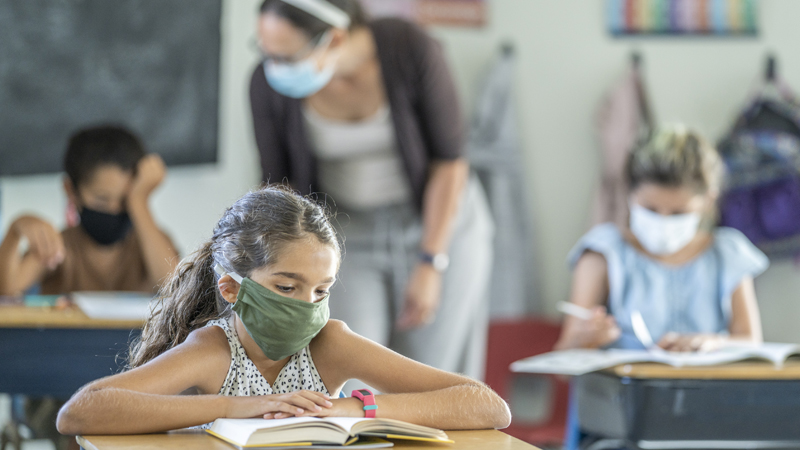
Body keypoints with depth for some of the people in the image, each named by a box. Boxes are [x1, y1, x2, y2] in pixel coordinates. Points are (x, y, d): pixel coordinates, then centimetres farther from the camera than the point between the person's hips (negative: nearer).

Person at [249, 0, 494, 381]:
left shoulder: (410, 50, -24)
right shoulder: (270, 84, -18)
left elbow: (450, 161, -14)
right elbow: (278, 187, -5)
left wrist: (431, 265, -14)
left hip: (440, 225, -1)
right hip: (347, 235, 1)